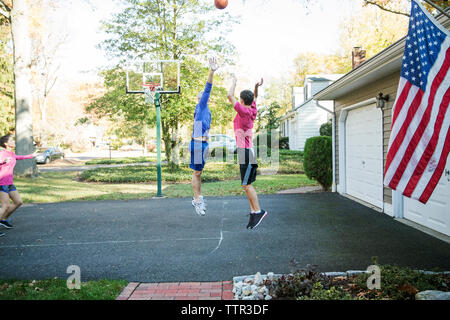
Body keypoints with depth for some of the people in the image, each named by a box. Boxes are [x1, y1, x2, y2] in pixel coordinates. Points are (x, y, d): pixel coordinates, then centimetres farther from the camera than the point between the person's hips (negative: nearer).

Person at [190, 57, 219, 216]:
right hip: (197, 143, -9)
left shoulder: (207, 111, 18)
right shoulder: (200, 106, -7)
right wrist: (211, 72, -30)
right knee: (197, 172, -4)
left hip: (203, 143, 9)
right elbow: (207, 89, -19)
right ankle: (197, 201, 2)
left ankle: (198, 198, 24)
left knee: (199, 172, 15)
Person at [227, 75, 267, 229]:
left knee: (246, 185, -7)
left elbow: (230, 96, -12)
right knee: (246, 185, 9)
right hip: (246, 151, 9)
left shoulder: (244, 111, -14)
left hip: (246, 152, -9)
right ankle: (253, 212, 11)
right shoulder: (252, 110, 10)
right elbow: (254, 97, 28)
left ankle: (258, 211, -2)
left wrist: (234, 82, 4)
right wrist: (256, 87, 10)